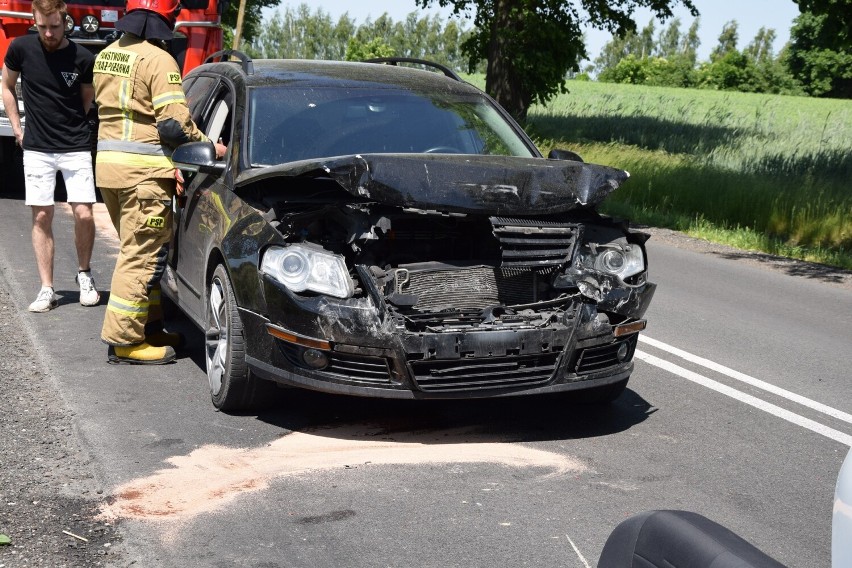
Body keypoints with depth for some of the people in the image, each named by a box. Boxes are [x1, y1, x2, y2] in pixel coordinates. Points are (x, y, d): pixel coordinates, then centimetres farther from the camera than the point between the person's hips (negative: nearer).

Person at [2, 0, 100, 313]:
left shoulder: (83, 58, -7)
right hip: (37, 149, 1)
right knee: (41, 217, 2)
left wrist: (70, 124, 10)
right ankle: (47, 290, 9)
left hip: (76, 147, -1)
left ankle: (84, 273, 18)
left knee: (83, 214, -7)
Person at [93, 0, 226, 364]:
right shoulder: (158, 60, -12)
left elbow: (108, 108, 16)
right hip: (143, 169, -9)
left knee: (138, 249, 18)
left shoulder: (106, 56, 14)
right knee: (143, 255, -3)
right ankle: (123, 341, -1)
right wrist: (209, 147, -4)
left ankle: (150, 325, 26)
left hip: (107, 160, 9)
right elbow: (175, 124, -18)